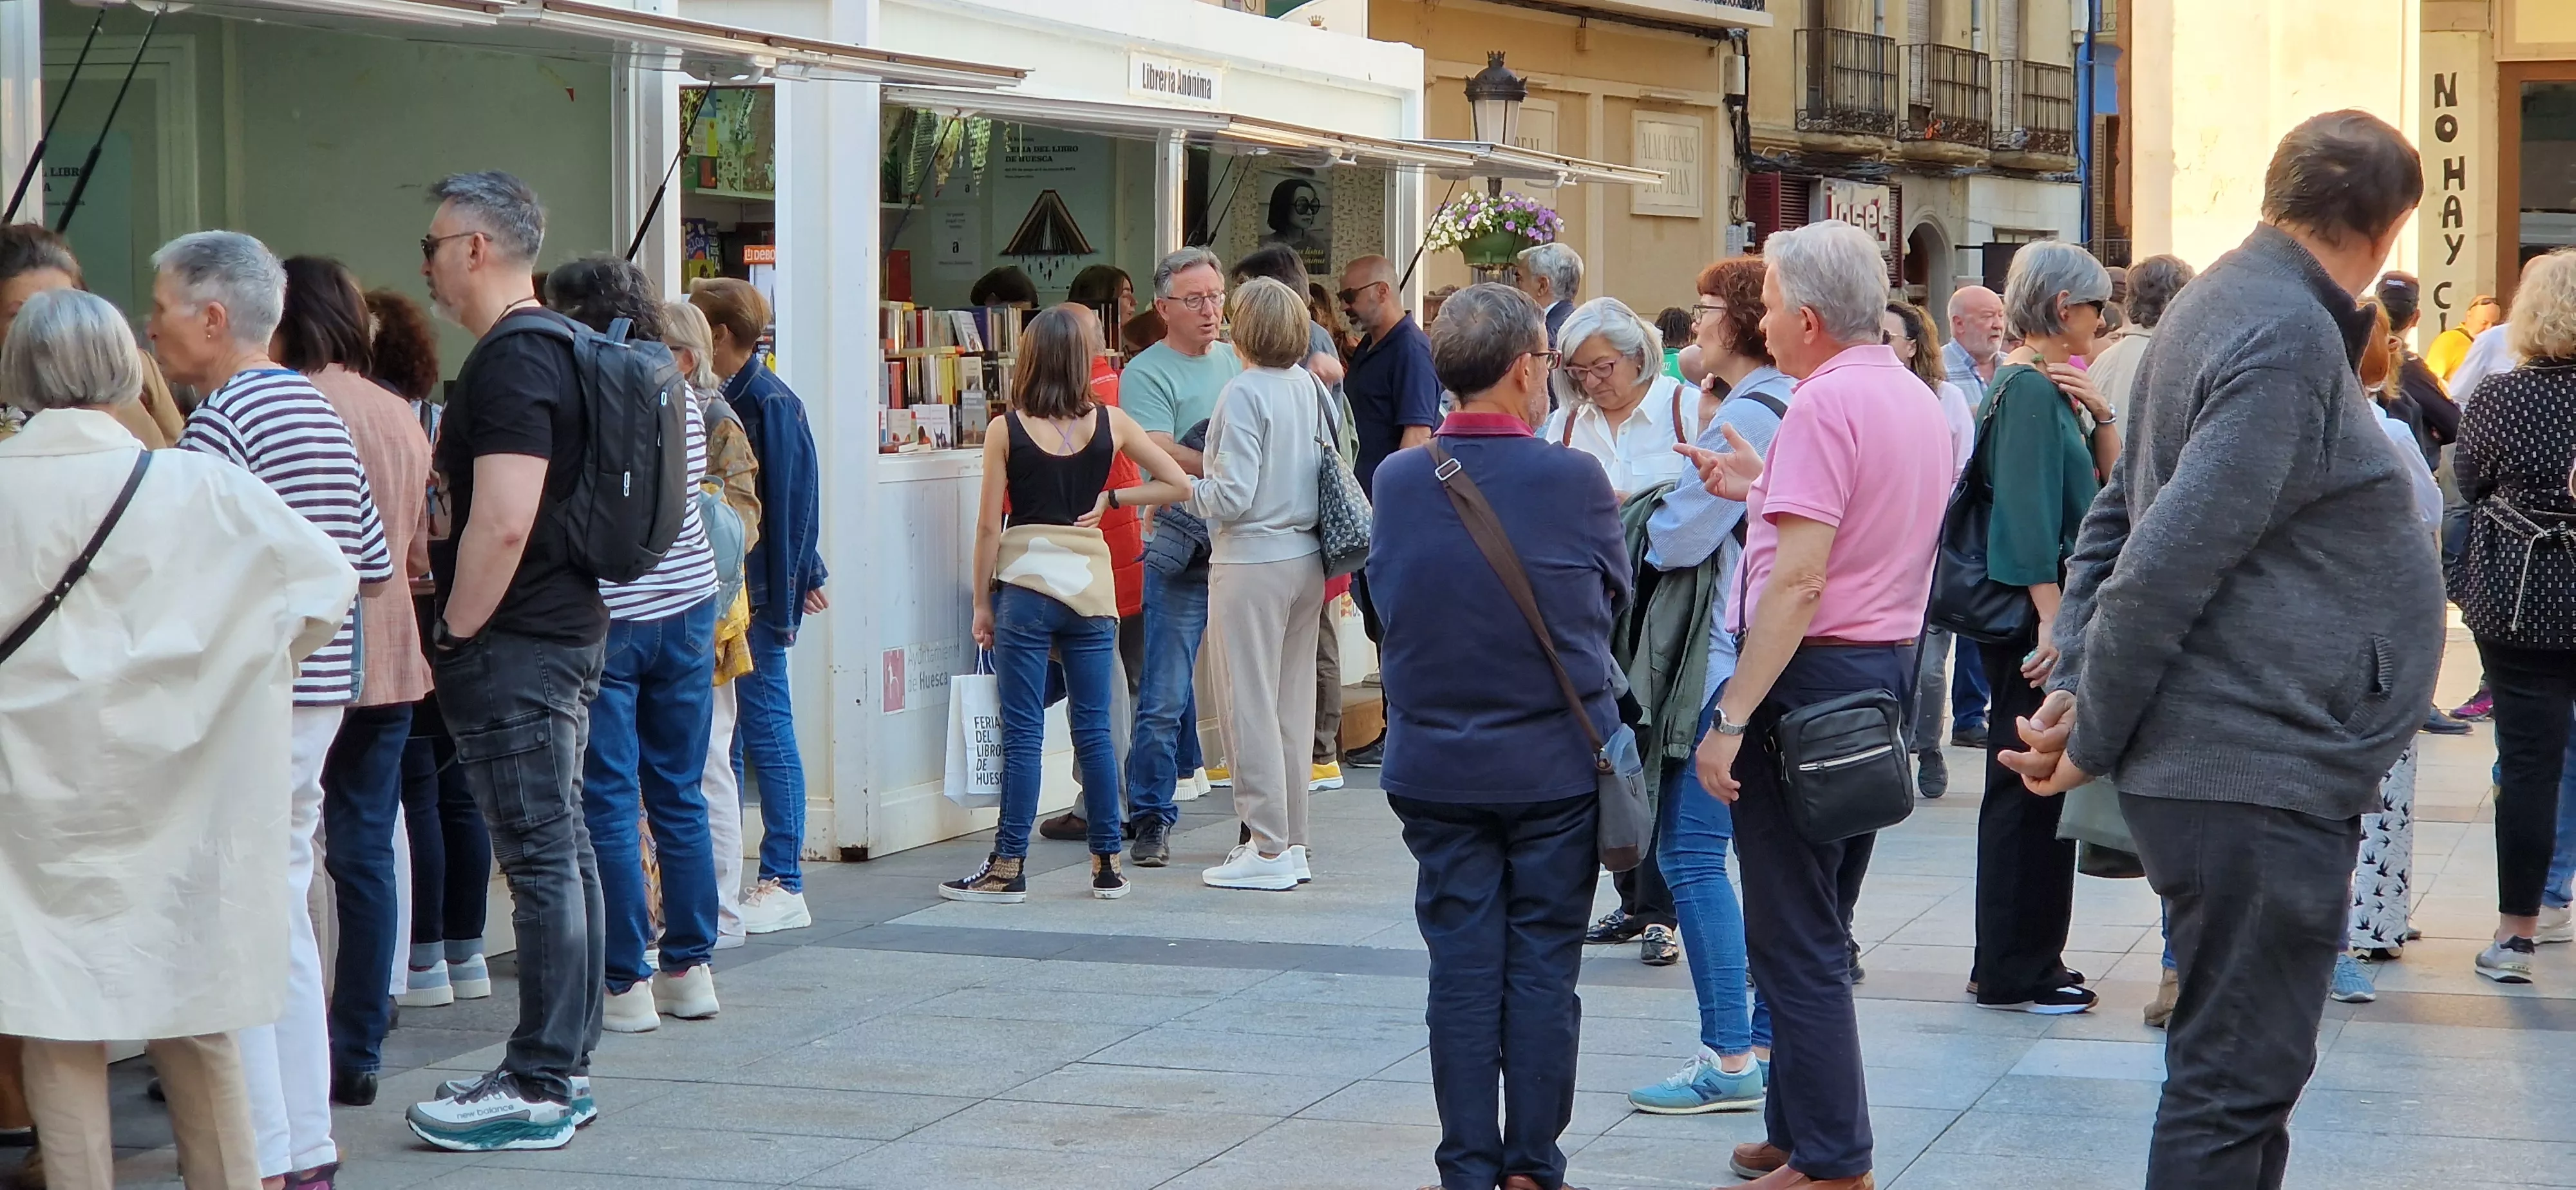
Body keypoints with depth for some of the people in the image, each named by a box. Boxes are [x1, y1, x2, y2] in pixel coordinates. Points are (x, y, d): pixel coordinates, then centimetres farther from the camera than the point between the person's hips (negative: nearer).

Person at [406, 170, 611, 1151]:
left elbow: (503, 524, -25)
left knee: (539, 858, -8)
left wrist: (454, 632, -16)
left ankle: (537, 1089, -5)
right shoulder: (553, 347, 16)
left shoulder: (510, 362, -17)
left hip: (513, 646, -11)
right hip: (567, 630, 11)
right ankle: (565, 1067, 20)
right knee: (563, 850, 13)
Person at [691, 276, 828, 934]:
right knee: (723, 733, 11)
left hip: (757, 592, -9)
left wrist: (784, 592, -16)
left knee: (766, 726, -4)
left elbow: (784, 508, -15)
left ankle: (785, 886, 1)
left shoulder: (769, 403, -12)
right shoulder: (730, 399, 12)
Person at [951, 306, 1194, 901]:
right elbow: (1178, 483, 6)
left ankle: (1009, 867, 2)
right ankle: (1108, 864, 13)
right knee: (1093, 729, 9)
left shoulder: (1007, 429, -4)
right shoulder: (1111, 423, 2)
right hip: (1091, 584, 3)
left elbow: (989, 526, -3)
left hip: (1025, 585, -2)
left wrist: (982, 604, 5)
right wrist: (1110, 499, 11)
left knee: (1023, 732, 0)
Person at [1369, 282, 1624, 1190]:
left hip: (1436, 765, 2)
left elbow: (1386, 598, 7)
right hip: (1556, 765, -2)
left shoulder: (1397, 482, -6)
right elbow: (1615, 594, 1)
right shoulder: (1575, 480, -13)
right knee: (1543, 968, 6)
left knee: (1462, 969, 8)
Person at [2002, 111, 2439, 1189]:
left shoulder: (2226, 304, 14)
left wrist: (2076, 688, 8)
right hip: (2261, 771, -10)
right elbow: (2166, 562, -22)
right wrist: (2092, 739, -12)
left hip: (2263, 773, 10)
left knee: (2244, 1072, 18)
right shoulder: (2289, 340, -18)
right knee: (2237, 1083, -5)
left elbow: (2117, 518, 18)